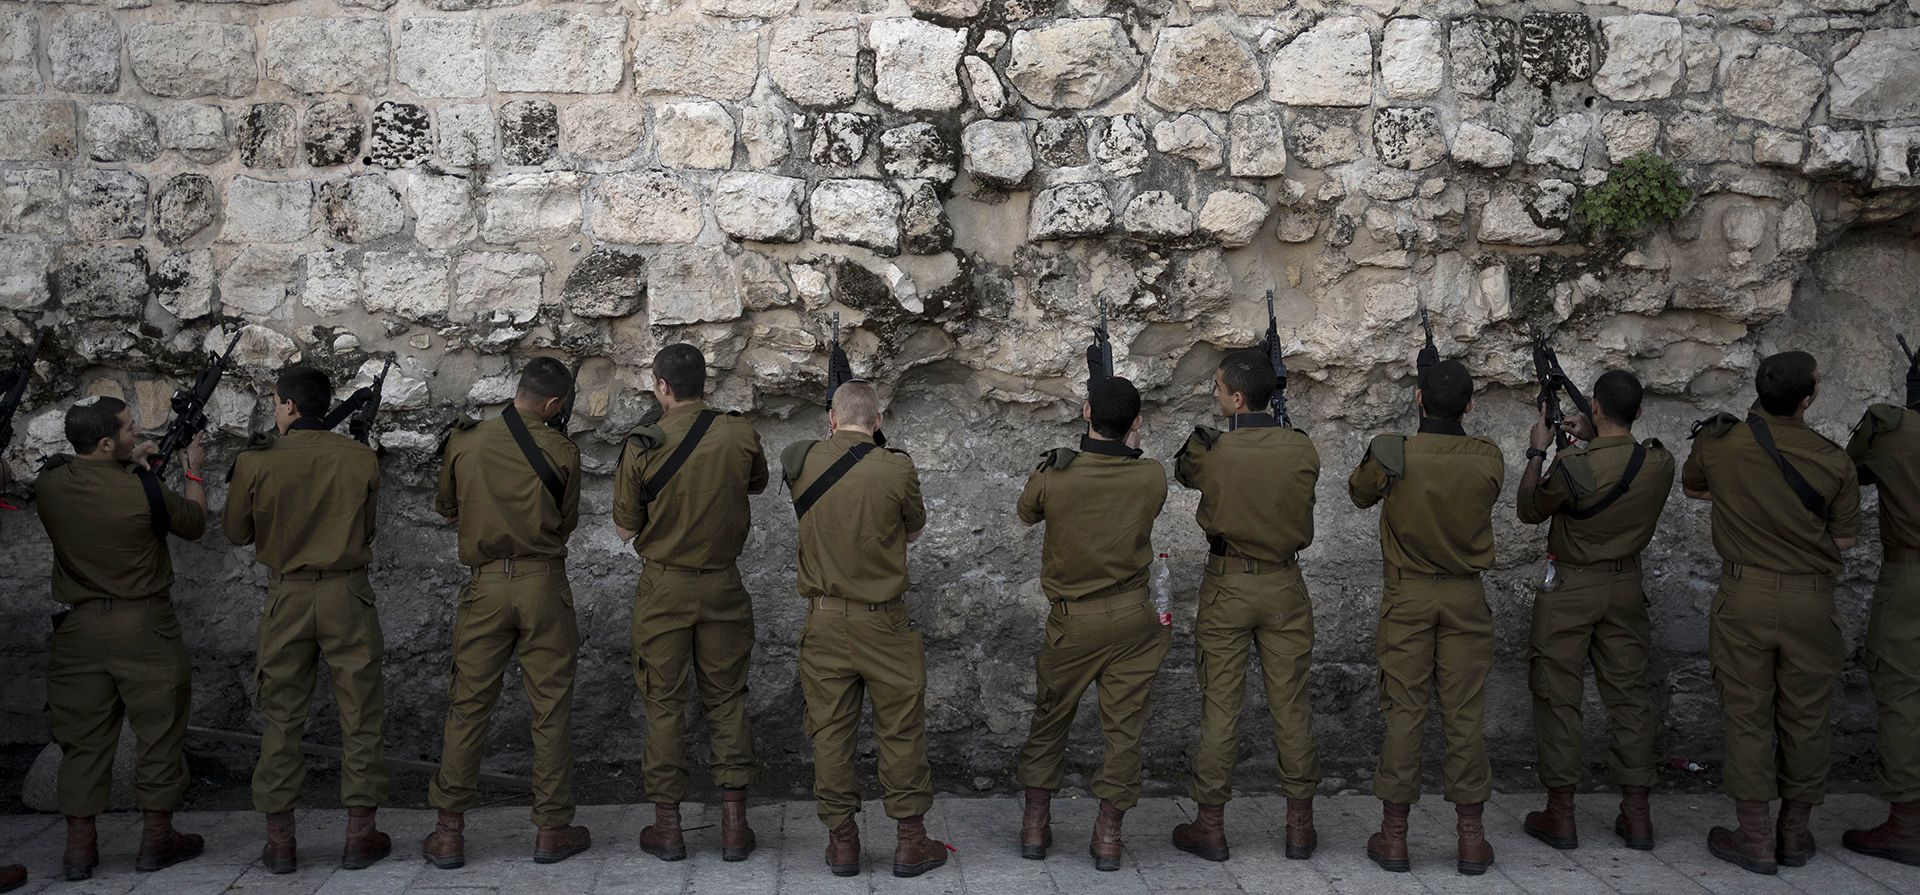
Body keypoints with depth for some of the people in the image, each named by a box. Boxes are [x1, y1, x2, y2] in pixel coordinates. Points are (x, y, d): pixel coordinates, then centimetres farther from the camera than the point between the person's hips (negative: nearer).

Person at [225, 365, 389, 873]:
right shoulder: (361, 460, -5)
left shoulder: (256, 463, -7)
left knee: (281, 716, 11)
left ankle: (279, 840, 15)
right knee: (360, 714, 8)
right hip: (347, 593, 0)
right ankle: (361, 833, 12)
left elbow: (237, 532, 5)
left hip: (287, 596, 0)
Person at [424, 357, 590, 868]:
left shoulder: (464, 442, 0)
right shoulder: (562, 452, -5)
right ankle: (552, 829, 12)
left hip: (486, 583, 2)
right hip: (544, 583, -1)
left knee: (468, 706, 9)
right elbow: (567, 522, 5)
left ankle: (449, 831, 12)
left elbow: (446, 507, 14)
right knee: (551, 707, 6)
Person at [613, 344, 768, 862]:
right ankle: (734, 823, 12)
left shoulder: (643, 446, -12)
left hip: (664, 587, -2)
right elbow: (758, 485, 15)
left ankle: (667, 825, 14)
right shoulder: (740, 435, -6)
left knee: (663, 703, 8)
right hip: (723, 586, 2)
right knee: (727, 699, 11)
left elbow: (625, 531, -4)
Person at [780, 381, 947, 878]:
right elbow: (914, 531, 3)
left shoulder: (800, 462, -4)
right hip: (884, 621, -3)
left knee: (830, 730, 11)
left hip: (824, 618, 3)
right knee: (901, 730, 8)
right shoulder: (896, 469, -13)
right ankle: (910, 840, 16)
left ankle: (841, 840, 18)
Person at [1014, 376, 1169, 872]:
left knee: (1050, 720, 16)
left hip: (1072, 621, 0)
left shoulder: (1052, 475, -15)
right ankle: (1108, 834, 14)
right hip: (1133, 619, 1)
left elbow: (1026, 514, 6)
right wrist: (1128, 448, 17)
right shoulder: (1152, 477, -12)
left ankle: (1035, 825, 23)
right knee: (1124, 726, 10)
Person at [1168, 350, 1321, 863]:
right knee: (1290, 705, 9)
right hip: (1285, 588, 2)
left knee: (1220, 706, 5)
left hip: (1226, 588, -2)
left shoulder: (1210, 452, -14)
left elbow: (1183, 472, 7)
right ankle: (1300, 825, 16)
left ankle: (1211, 825, 13)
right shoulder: (1302, 450, -8)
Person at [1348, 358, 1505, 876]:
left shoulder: (1390, 453, -13)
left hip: (1407, 596, -1)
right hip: (1466, 597, 1)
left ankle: (1394, 834, 11)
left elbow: (1360, 495, 6)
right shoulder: (1489, 460, -8)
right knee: (1465, 715, 7)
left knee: (1402, 712, 5)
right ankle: (1472, 837, 13)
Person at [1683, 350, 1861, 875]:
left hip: (1744, 596, 0)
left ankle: (1755, 839, 12)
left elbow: (1693, 489, 14)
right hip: (1810, 601, 0)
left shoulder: (1716, 443, -7)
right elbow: (1843, 539, 1)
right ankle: (1795, 833, 25)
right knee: (1805, 718, 13)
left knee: (1748, 716, 7)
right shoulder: (1833, 462, -10)